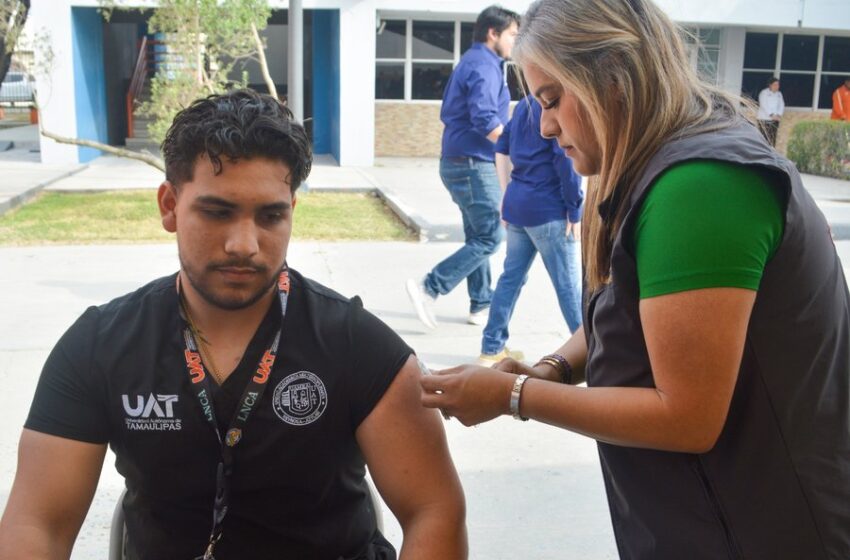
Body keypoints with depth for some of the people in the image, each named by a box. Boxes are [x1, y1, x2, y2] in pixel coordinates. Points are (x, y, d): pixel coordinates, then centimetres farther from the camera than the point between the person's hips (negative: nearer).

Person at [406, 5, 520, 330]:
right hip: (474, 165, -10)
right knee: (490, 237, -7)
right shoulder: (485, 66, -14)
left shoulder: (470, 62, 17)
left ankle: (481, 305, 20)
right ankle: (429, 289, -9)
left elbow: (449, 113, 21)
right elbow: (485, 120, -25)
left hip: (458, 162, 10)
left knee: (477, 236, 14)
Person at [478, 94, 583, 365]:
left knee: (512, 276, 14)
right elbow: (566, 158, -17)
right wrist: (575, 211, -11)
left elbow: (501, 149, 15)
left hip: (516, 203, 8)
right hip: (548, 210, -8)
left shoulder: (525, 103, 13)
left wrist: (508, 194, 17)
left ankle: (492, 347, 20)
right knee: (569, 284, 1)